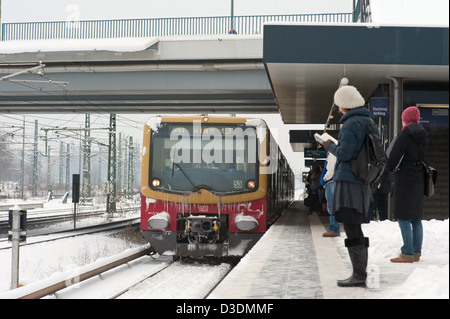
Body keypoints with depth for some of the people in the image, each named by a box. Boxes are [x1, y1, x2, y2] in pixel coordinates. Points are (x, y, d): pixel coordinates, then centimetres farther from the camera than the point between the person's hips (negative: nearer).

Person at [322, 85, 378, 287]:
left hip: (349, 182, -9)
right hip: (364, 184, 9)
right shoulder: (371, 124, 14)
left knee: (351, 230, -7)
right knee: (356, 230, 14)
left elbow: (344, 153, -18)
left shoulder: (351, 124, -13)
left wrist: (330, 146, 2)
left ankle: (359, 275, -6)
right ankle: (361, 274, 19)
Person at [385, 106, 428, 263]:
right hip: (418, 179, 8)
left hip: (404, 179, -8)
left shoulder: (404, 135, -14)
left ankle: (408, 254, -7)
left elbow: (394, 156, -14)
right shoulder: (423, 136, 10)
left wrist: (389, 168, 3)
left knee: (403, 217, -5)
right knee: (416, 217, 12)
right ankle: (417, 252, 16)